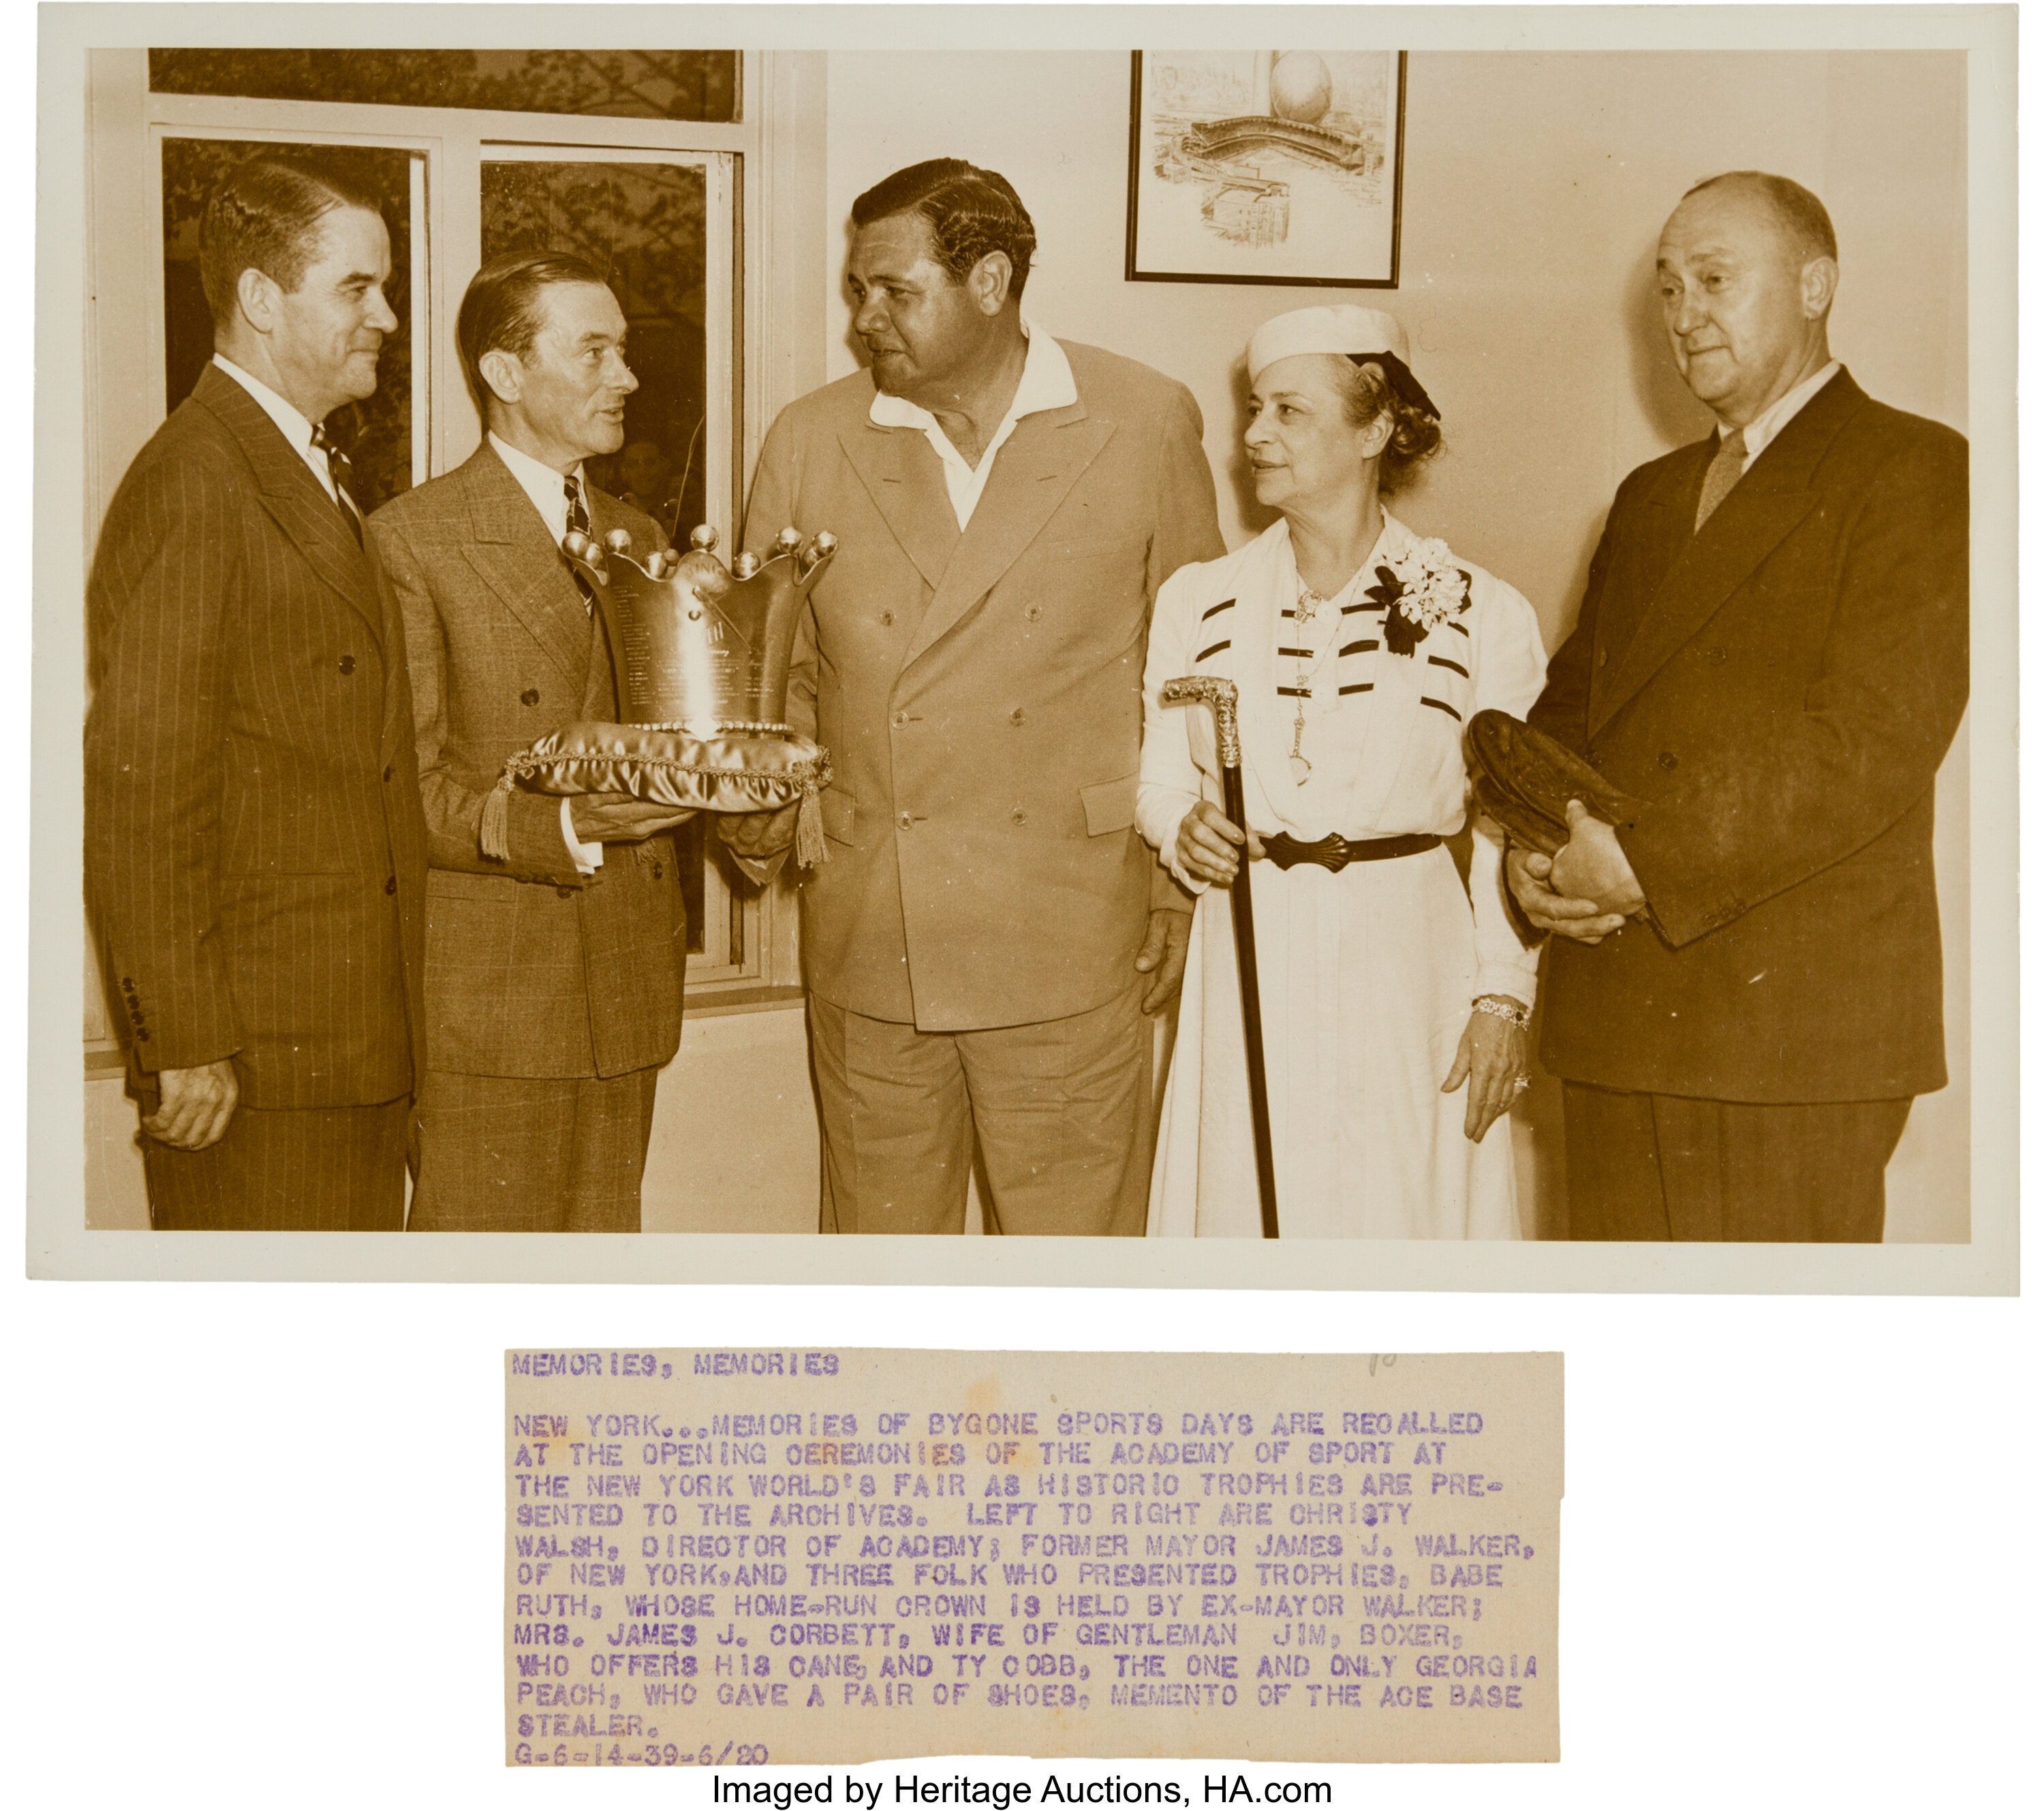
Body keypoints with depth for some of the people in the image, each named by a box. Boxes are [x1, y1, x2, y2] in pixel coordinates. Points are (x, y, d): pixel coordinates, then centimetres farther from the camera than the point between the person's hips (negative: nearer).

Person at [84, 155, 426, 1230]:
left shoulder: (319, 473, 17)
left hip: (358, 1044, 9)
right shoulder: (191, 484, -14)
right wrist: (183, 1046, -19)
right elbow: (138, 791, -19)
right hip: (255, 1068, -9)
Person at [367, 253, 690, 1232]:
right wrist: (559, 828, -23)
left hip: (628, 991, 6)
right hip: (487, 997, -6)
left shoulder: (639, 539, 17)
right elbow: (404, 787, -10)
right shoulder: (411, 540, -5)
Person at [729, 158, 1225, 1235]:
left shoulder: (1145, 424, 0)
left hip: (1070, 946, -2)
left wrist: (1178, 890, 4)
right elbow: (779, 672, 12)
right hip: (868, 947, 2)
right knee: (877, 1228, 12)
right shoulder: (809, 443, 4)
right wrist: (756, 809, -8)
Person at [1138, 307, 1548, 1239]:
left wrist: (1503, 998, -4)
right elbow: (1160, 779, 14)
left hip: (1407, 966, -2)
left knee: (1397, 1215, 1)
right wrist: (1184, 830, -8)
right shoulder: (1197, 602, 6)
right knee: (1242, 1215, 2)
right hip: (1247, 970, 2)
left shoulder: (1479, 613, -3)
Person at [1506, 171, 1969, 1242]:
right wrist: (1533, 850, -2)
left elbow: (1875, 741, -15)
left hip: (1793, 1034, -6)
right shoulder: (1650, 496, 22)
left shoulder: (1914, 472, -4)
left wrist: (1647, 860, -17)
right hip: (1614, 1021, 7)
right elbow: (1569, 703, 19)